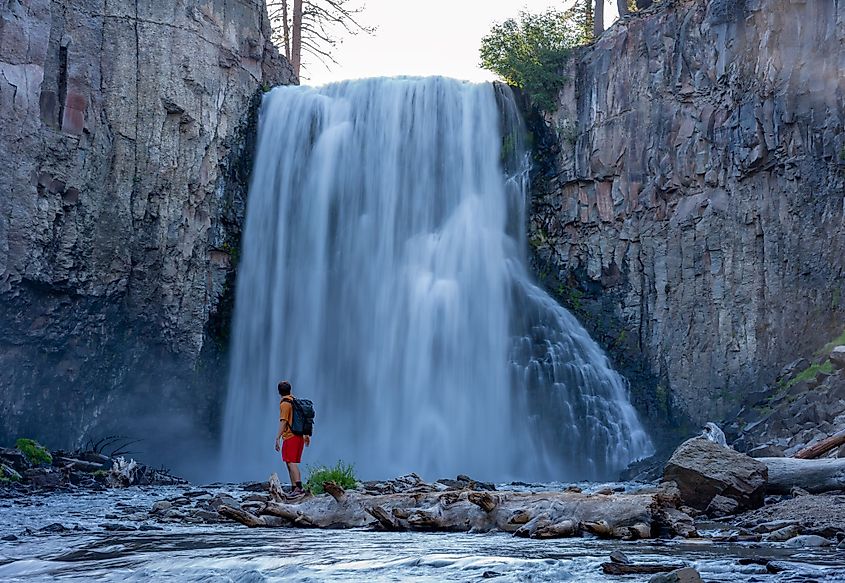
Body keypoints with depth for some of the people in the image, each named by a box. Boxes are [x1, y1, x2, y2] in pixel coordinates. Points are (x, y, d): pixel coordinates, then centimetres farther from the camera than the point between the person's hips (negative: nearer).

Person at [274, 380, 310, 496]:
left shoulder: (284, 404, -10)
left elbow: (283, 422, -16)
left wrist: (277, 438, -16)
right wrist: (306, 435, 24)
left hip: (290, 437, -9)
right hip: (299, 437, 9)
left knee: (291, 463, -13)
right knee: (291, 463, 14)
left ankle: (299, 487, -24)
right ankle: (294, 488, 14)